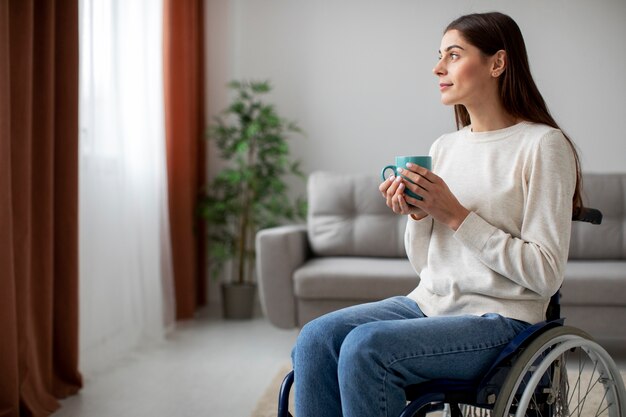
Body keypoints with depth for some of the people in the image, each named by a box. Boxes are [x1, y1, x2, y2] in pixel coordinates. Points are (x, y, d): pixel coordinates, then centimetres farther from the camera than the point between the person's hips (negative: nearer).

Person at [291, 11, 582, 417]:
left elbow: (546, 273, -13)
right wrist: (416, 215, -6)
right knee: (316, 338, -17)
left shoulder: (543, 145, -7)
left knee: (364, 346, -28)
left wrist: (455, 215, -15)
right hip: (429, 304, 7)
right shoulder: (445, 147, 13)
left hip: (499, 319, -6)